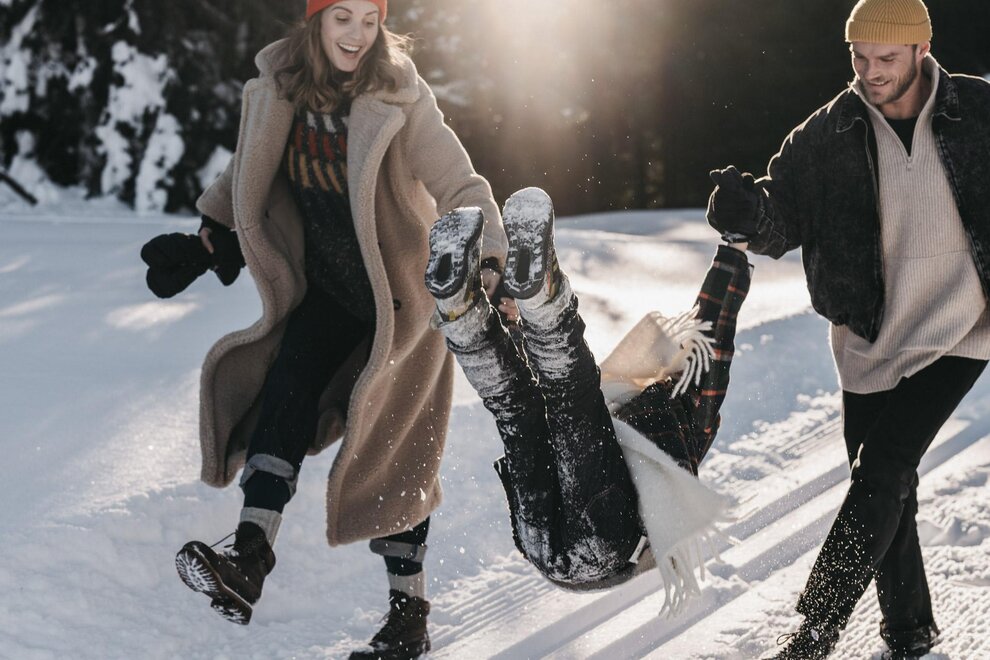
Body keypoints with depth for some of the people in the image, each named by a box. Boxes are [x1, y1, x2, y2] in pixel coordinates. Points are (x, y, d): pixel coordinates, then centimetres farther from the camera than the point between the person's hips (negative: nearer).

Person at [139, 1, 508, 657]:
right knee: (285, 390, -19)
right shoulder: (279, 90, -4)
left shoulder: (401, 102, -18)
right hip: (327, 291, 4)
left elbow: (463, 191, -20)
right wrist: (204, 245, 12)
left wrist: (486, 267, -34)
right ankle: (249, 560, -27)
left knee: (393, 454, -3)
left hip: (403, 297, -4)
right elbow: (248, 179, 13)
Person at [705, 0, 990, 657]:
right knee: (881, 483, 10)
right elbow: (782, 222, -9)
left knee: (884, 470, -15)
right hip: (870, 341, 3)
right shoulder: (828, 136, -5)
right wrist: (749, 210, -30)